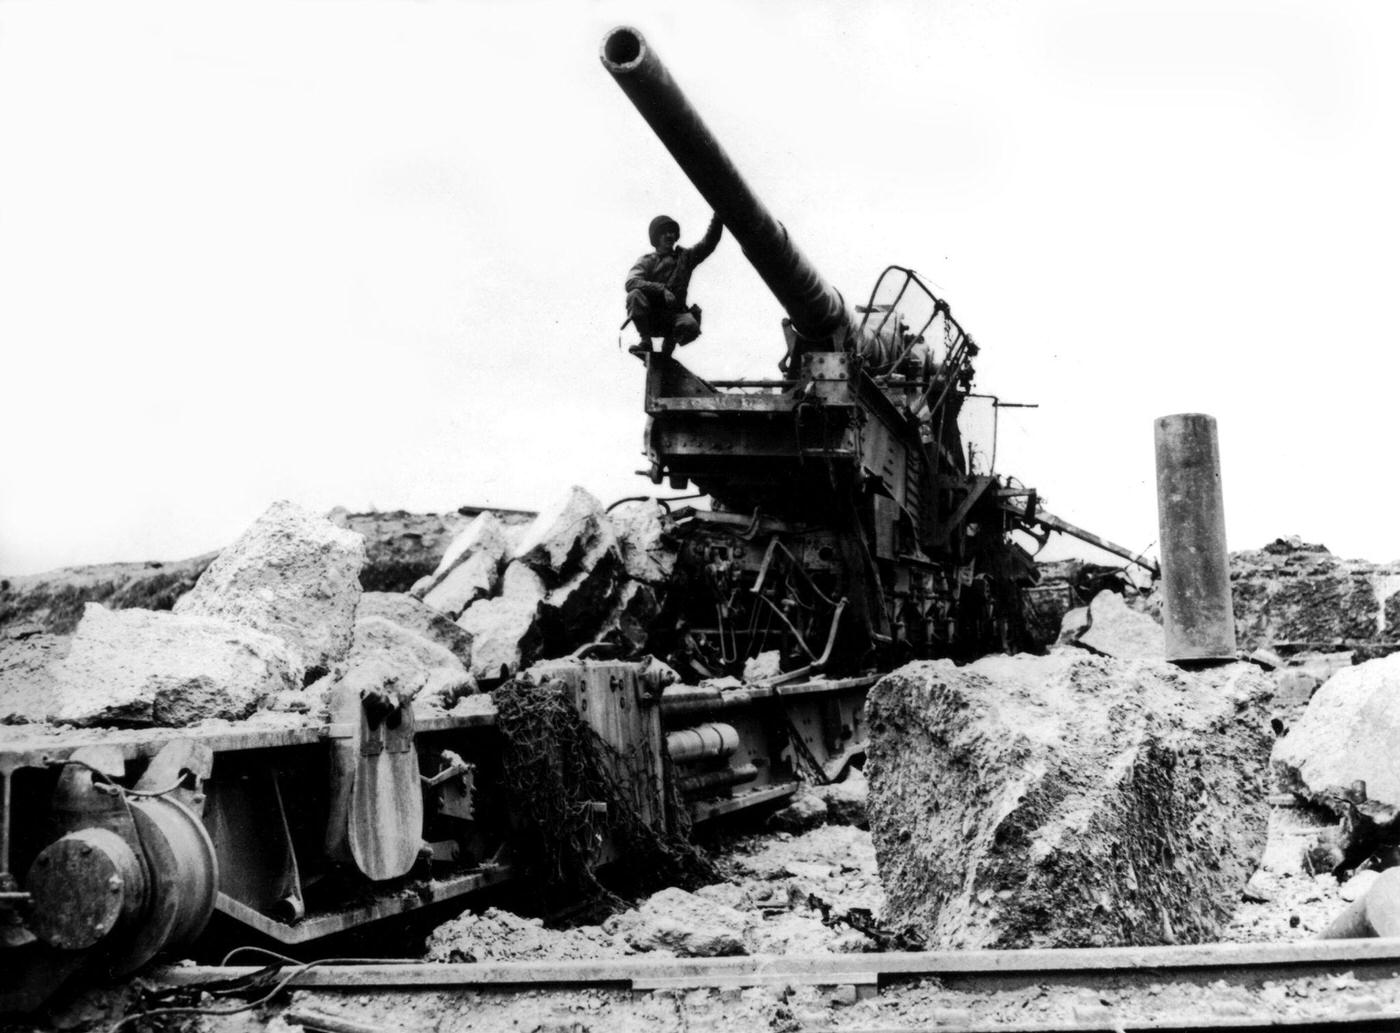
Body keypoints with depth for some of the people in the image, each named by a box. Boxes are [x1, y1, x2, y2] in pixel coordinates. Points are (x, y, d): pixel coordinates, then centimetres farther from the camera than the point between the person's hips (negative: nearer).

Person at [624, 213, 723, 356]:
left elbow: (708, 243, 1)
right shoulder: (647, 261, 6)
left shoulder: (685, 257, 14)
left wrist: (717, 218, -13)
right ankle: (646, 342, -22)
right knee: (635, 295, -31)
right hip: (649, 318, -1)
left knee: (691, 326, -33)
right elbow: (631, 282, -13)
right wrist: (662, 289, -24)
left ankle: (668, 346, -3)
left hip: (673, 315, 1)